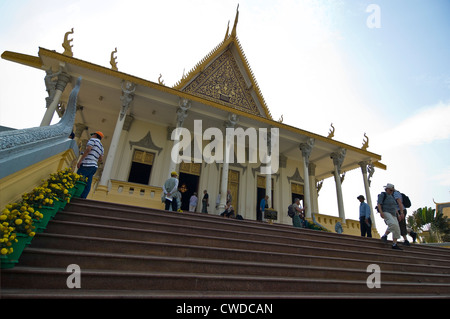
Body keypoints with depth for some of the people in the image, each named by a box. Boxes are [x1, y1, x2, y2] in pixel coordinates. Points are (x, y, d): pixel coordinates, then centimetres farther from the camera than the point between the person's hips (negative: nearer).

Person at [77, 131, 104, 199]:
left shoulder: (93, 140, 3)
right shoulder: (101, 147, 24)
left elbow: (88, 149, -12)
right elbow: (100, 159, 19)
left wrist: (80, 160, -15)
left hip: (87, 165, -8)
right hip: (94, 166, 8)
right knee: (87, 185, 0)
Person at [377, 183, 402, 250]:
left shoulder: (391, 197, 22)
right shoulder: (382, 195, -1)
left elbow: (394, 207, 24)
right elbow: (378, 204, -12)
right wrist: (381, 212, -25)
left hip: (393, 214, 8)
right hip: (385, 213, -8)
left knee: (397, 229, -5)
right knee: (393, 224, -32)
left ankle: (394, 245, -7)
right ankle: (384, 236, -18)